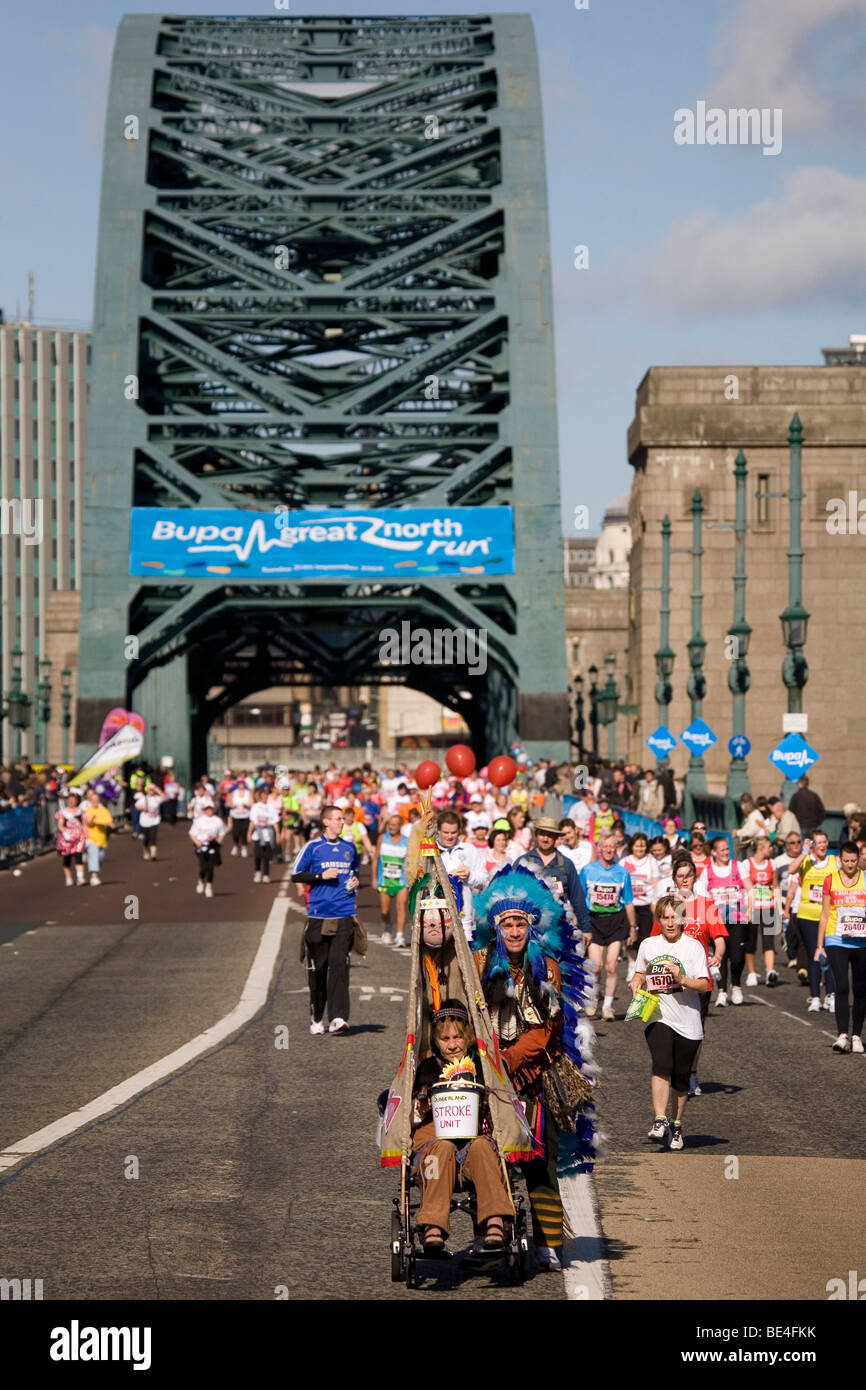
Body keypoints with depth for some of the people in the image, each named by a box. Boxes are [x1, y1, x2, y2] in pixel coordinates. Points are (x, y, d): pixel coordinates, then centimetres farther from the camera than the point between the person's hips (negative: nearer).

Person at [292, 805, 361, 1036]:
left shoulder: (349, 848, 14)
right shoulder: (312, 847, 2)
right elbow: (296, 875, 2)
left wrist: (356, 880, 8)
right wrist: (321, 876, -10)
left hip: (344, 915, 2)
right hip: (318, 915, -2)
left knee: (339, 964, -12)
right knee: (317, 968, 3)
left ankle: (338, 1018, -18)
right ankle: (316, 1017, 17)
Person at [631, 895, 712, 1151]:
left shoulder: (693, 946, -1)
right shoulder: (647, 945, 9)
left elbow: (704, 985, -6)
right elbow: (641, 973, 25)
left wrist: (681, 979, -22)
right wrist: (637, 983, 4)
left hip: (687, 1021, -1)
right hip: (657, 1017, 1)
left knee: (681, 1078, 6)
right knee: (662, 1065, -22)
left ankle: (676, 1126, 24)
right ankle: (660, 1121, -28)